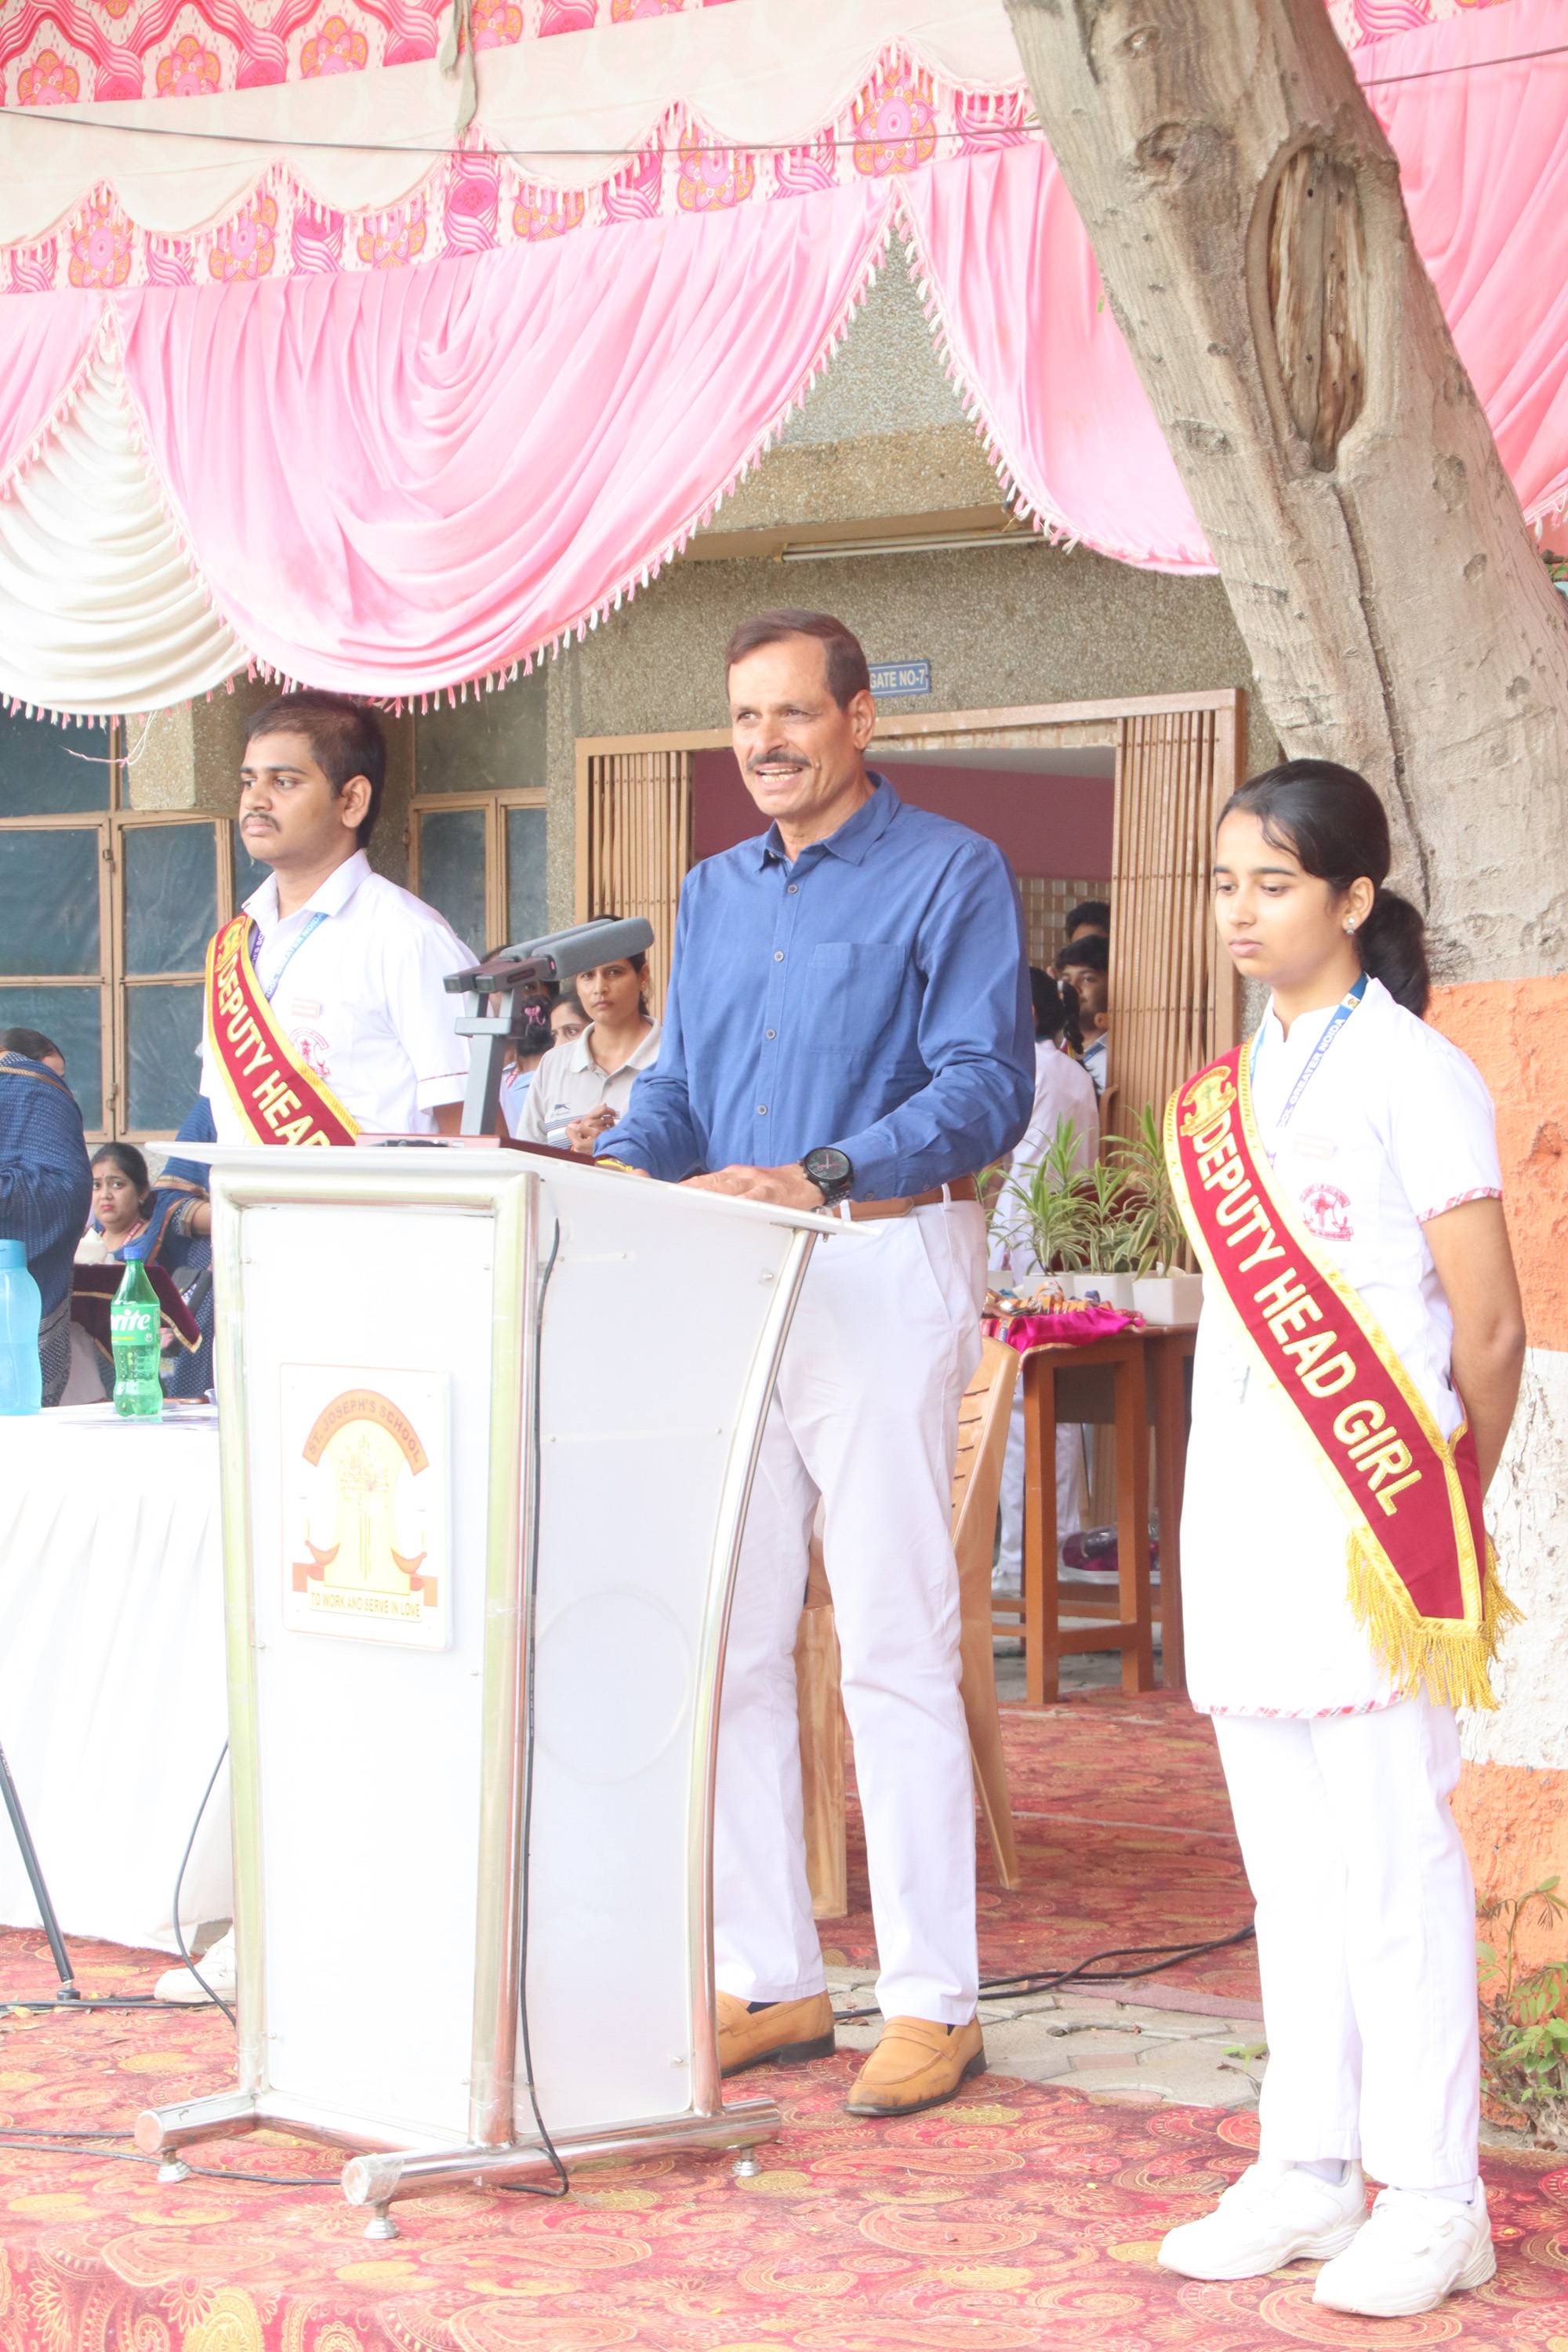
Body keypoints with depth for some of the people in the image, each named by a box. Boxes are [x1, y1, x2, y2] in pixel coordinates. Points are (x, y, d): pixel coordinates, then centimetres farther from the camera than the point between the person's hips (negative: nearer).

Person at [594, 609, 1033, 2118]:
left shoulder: (949, 875, -1)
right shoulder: (715, 893, 20)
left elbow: (985, 1087, -11)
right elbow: (677, 1092, 19)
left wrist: (819, 1179, -24)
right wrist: (612, 1172, -3)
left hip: (885, 1273, -7)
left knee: (895, 1647, -6)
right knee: (727, 1640, 6)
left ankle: (932, 2002, 0)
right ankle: (766, 1980, 14)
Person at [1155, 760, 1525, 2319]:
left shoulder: (1409, 1075, -8)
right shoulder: (1231, 1092, 14)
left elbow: (1489, 1329, -7)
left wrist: (1445, 1514, 0)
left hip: (1366, 1520, -7)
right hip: (1242, 1512, 7)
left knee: (1394, 1852, -4)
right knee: (1287, 1860, 12)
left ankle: (1430, 2201, 2)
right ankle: (1306, 2172, 20)